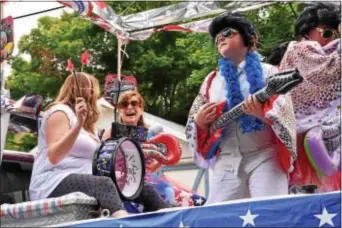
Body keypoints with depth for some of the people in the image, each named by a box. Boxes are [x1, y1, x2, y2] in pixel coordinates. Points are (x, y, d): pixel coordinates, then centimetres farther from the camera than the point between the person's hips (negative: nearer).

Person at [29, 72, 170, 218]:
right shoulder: (60, 111, 1)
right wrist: (78, 124, -25)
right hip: (53, 185, -8)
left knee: (145, 190, -6)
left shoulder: (87, 125, 27)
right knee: (104, 184, -37)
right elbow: (54, 157, -15)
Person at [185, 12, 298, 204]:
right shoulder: (212, 80, 18)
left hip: (264, 156, -4)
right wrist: (199, 121, -6)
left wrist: (263, 114, -25)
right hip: (226, 161, 4)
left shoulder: (267, 72, 6)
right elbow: (196, 120, 17)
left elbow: (284, 114, -5)